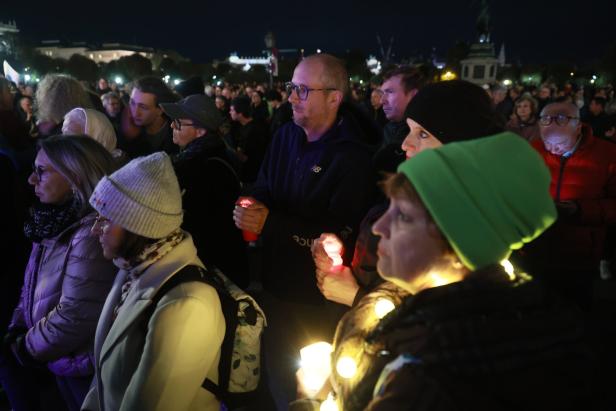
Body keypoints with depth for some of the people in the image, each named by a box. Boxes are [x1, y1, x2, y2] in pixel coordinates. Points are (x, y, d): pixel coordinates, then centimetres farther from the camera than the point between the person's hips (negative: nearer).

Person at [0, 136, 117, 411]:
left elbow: (75, 317, -27)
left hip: (84, 369, -7)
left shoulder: (91, 233, -28)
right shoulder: (58, 220, 1)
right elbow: (34, 285, 11)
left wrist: (26, 348, -13)